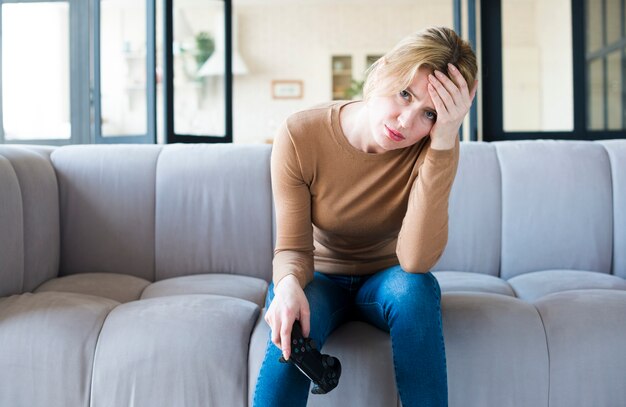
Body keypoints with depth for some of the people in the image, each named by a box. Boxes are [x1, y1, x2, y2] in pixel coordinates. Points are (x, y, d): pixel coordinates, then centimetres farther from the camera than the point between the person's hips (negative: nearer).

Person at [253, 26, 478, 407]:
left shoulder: (435, 147, -21)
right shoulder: (300, 136, -22)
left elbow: (416, 261, -32)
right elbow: (293, 247, -17)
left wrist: (442, 146, -39)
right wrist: (288, 284, -41)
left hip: (385, 280, 1)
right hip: (320, 279, 0)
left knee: (415, 288, -32)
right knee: (295, 321, -33)